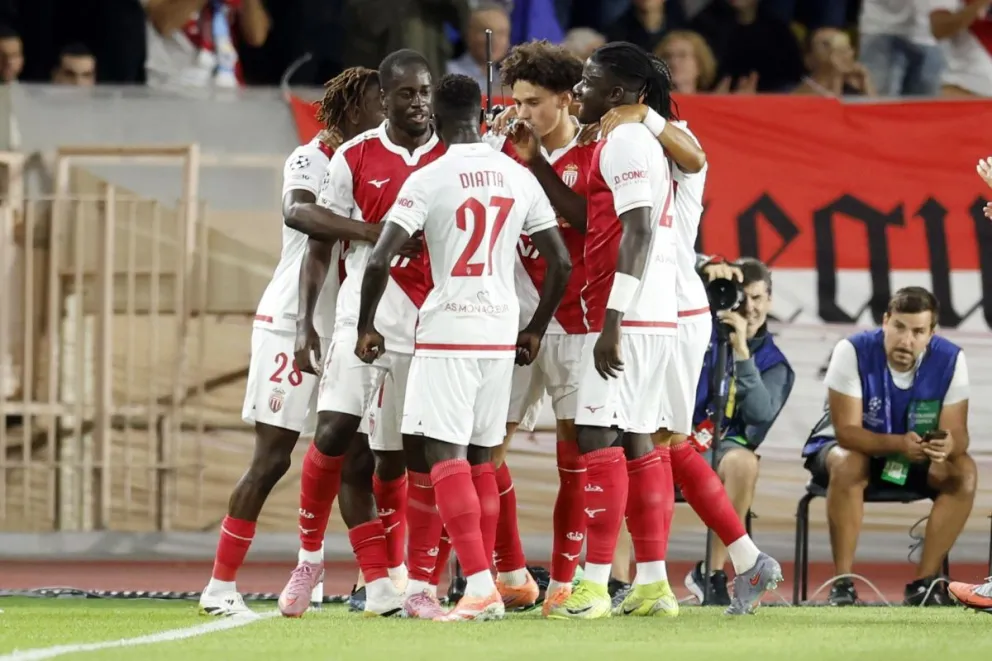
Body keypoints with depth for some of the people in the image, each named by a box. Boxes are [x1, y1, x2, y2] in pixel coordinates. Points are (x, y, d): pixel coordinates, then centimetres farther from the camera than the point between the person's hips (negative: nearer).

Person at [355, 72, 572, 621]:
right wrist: (536, 330, 21)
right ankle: (485, 586, 14)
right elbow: (560, 263, 9)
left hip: (447, 331, -6)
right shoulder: (519, 179, 7)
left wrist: (366, 327, 1)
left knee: (445, 455, -7)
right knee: (480, 459, 14)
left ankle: (479, 587, -19)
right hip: (501, 333, 6)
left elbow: (379, 261, -14)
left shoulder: (428, 180, -8)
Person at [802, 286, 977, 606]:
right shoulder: (853, 352, -25)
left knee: (963, 471, -24)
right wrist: (899, 443, -46)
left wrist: (947, 445, -44)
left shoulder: (950, 359, -17)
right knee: (848, 465, -37)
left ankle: (924, 582, -20)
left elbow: (957, 434, -18)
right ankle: (842, 583, -31)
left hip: (915, 459, 3)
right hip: (842, 446, -3)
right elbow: (847, 431, -28)